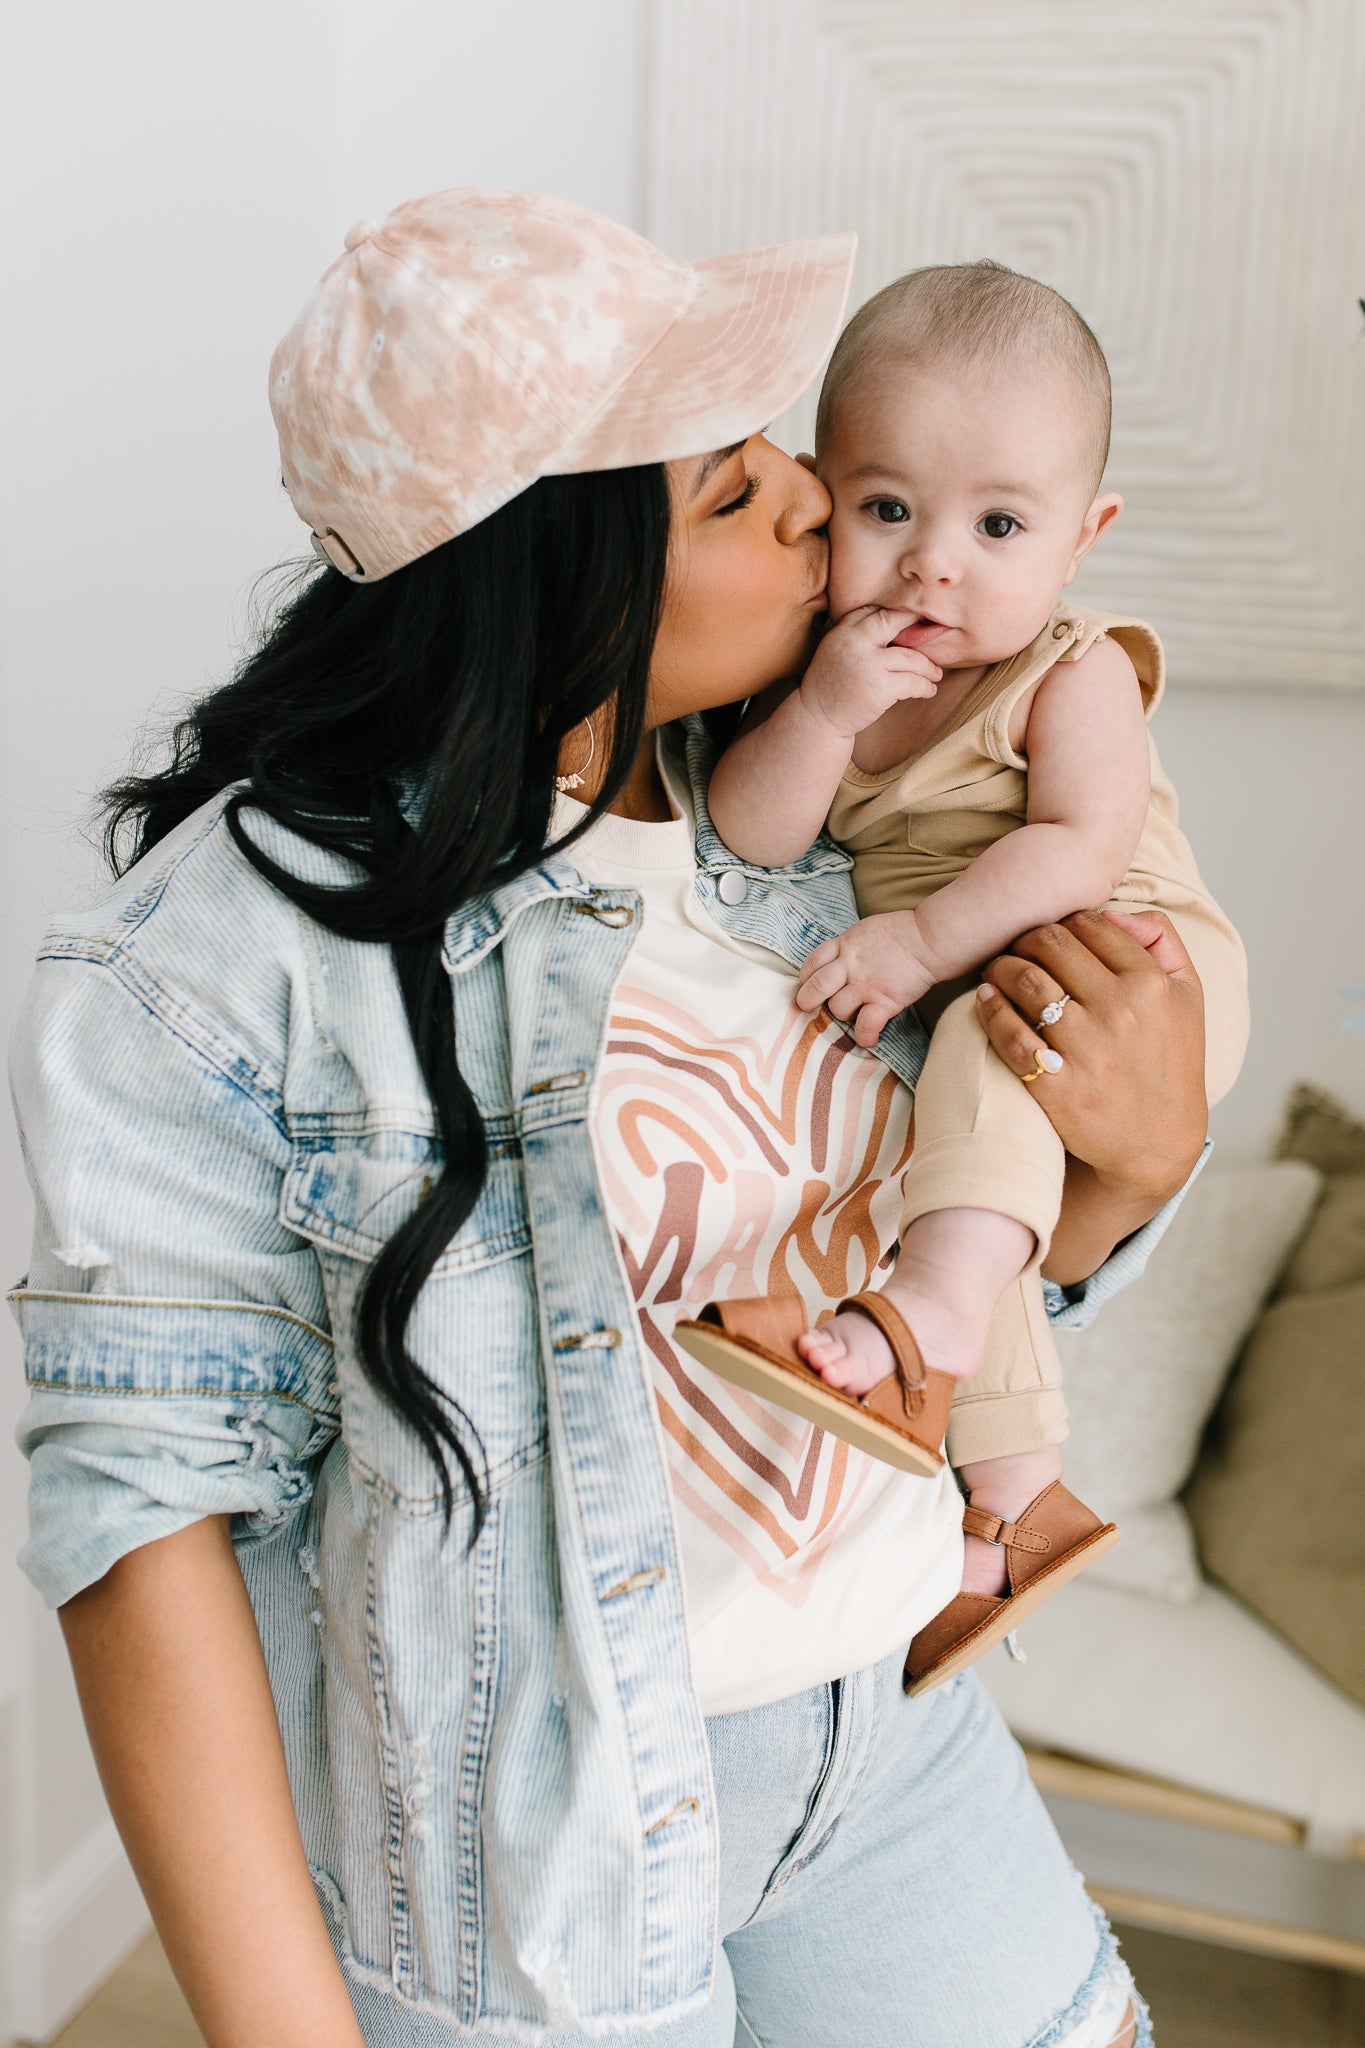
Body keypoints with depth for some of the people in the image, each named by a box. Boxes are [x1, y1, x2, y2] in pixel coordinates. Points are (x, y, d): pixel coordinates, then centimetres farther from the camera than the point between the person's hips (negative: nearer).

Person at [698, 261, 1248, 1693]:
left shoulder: (1074, 672, -13)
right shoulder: (831, 666, 0)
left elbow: (1081, 847, -24)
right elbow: (752, 835, -9)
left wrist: (921, 940, -31)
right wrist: (821, 713, -25)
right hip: (946, 1014, 7)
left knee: (993, 1034, -35)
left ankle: (929, 1312, -42)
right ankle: (1013, 1498, 22)